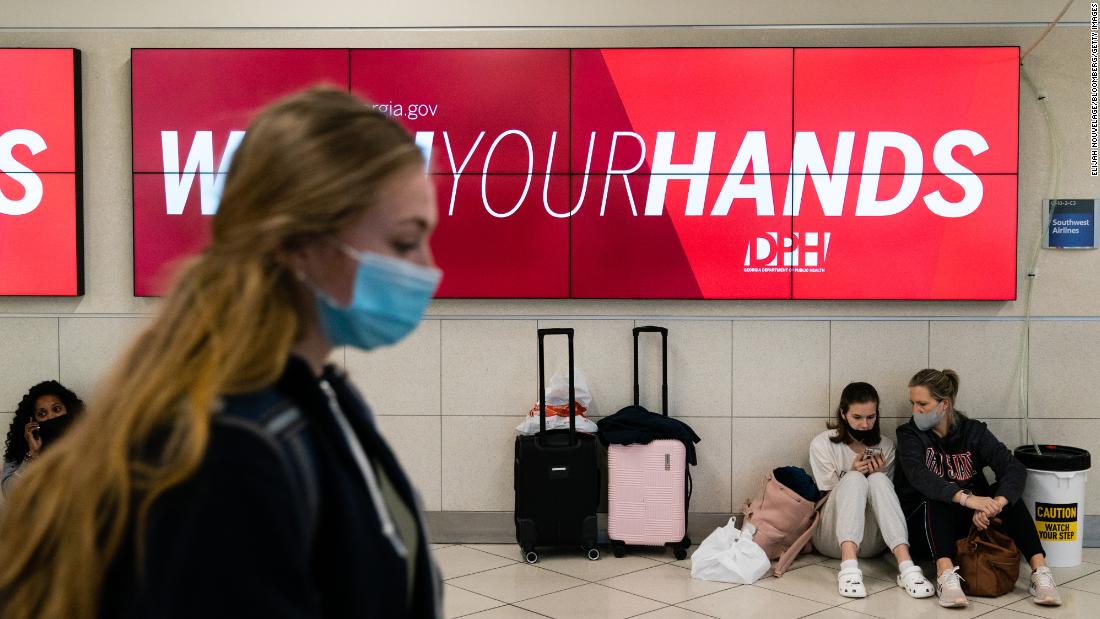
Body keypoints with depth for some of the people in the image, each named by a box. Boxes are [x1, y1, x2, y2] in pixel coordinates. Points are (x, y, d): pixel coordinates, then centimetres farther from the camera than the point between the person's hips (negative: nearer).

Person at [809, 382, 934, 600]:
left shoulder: (885, 447, 10)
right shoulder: (822, 444, 0)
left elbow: (885, 494, 10)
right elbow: (827, 498, -1)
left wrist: (878, 473, -10)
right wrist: (852, 473, -17)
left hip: (871, 540, 2)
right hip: (833, 537, -2)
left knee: (878, 481, -27)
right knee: (854, 479, -30)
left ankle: (906, 566, -44)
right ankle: (849, 567, -50)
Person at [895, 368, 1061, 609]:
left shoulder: (974, 431, 1)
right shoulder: (910, 435, -5)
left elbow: (1015, 468, -15)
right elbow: (918, 475, -26)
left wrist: (995, 504, -36)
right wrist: (965, 498, -43)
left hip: (970, 525, 2)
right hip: (924, 529, -2)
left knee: (1006, 494, -22)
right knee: (937, 497, -32)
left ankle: (1040, 571, -32)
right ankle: (946, 574, -48)